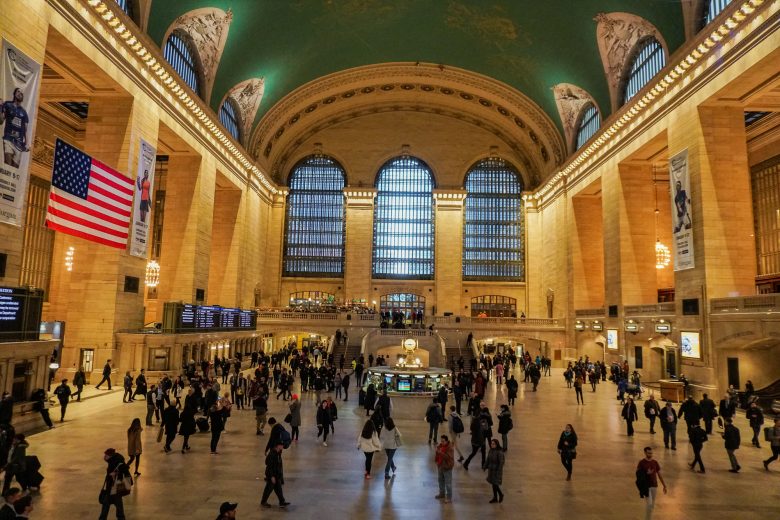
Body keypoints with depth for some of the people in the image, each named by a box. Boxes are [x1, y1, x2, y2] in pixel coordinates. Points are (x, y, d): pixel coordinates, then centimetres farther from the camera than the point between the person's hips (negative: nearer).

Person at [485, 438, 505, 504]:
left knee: (495, 484, -2)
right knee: (493, 484, 13)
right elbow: (488, 460, 10)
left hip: (497, 470, -7)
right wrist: (485, 467, 1)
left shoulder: (500, 452, -21)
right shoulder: (490, 451, 1)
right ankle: (495, 498, 25)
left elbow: (501, 463, -19)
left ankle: (501, 494, 24)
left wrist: (499, 472, -18)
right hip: (491, 470, 7)